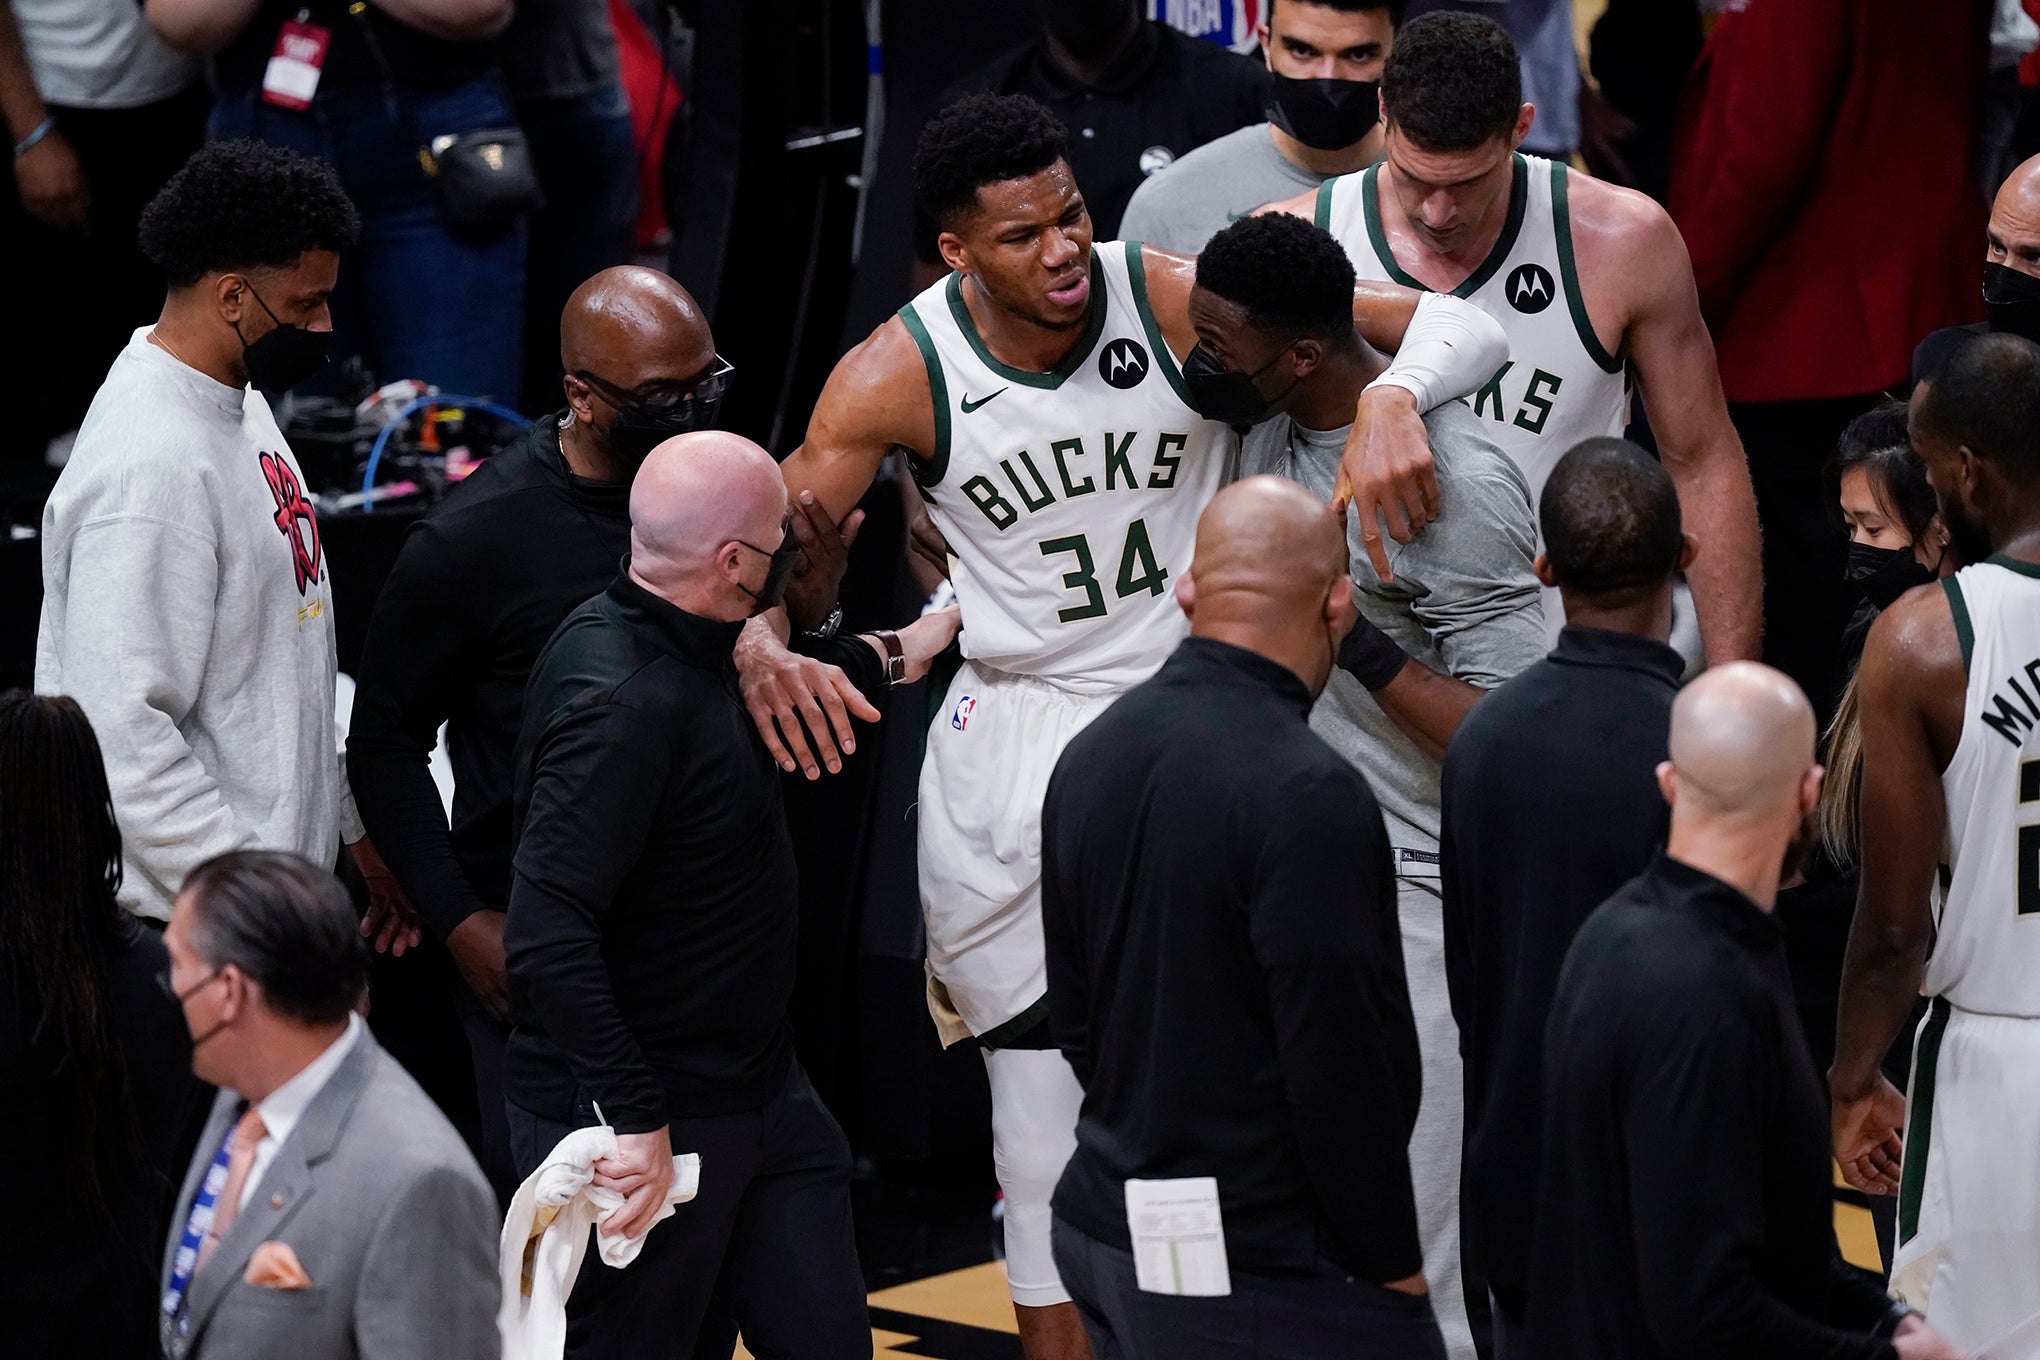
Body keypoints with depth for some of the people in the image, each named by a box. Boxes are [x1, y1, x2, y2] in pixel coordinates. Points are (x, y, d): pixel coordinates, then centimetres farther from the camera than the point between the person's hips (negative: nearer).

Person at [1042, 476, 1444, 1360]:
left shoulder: (1090, 757, 6)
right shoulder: (1307, 796, -20)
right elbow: (1340, 1065, -19)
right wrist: (1392, 1264, -9)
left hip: (1105, 1233, 8)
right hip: (1263, 1281, -8)